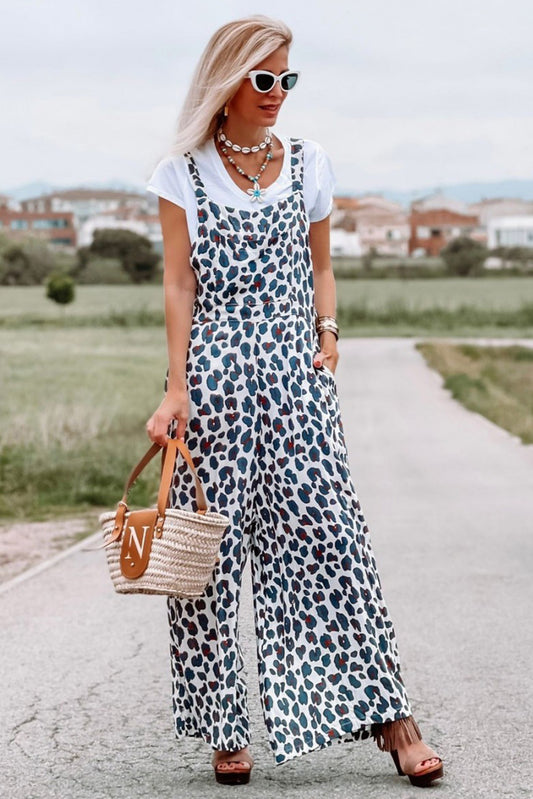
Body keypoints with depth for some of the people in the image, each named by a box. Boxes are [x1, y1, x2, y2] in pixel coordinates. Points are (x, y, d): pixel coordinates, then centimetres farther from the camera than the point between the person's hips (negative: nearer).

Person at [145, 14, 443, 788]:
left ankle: (385, 712, -2)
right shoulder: (184, 172, 3)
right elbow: (179, 284, -1)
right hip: (214, 375, -1)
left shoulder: (308, 164, 11)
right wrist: (176, 389, -7)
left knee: (325, 530, -5)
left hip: (295, 374, 2)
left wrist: (328, 331, 2)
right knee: (211, 548, 0)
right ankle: (224, 730, 10)